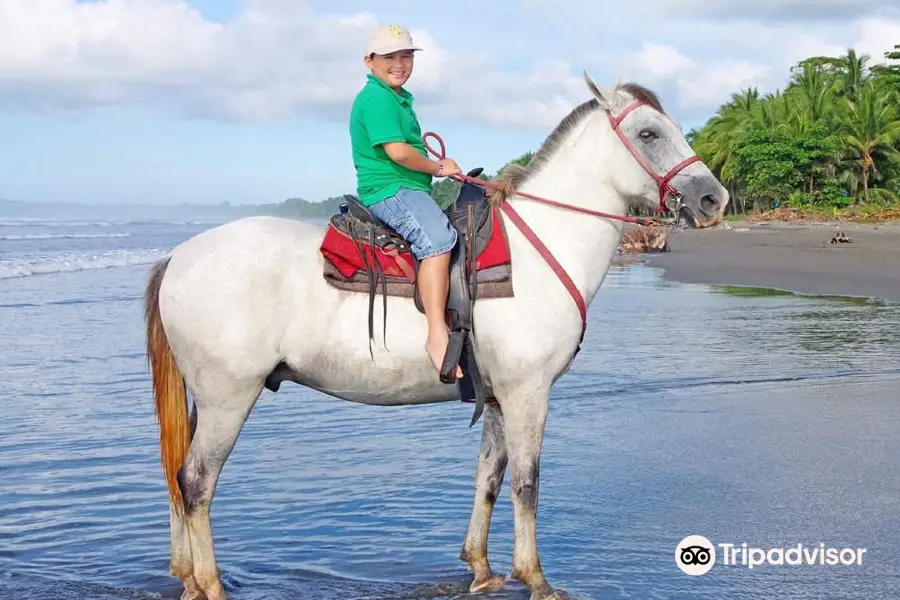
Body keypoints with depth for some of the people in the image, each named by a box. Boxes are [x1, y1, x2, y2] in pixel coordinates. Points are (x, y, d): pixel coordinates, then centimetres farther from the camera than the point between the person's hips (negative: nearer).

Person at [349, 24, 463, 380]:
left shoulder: (399, 98, 24)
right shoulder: (377, 98, -9)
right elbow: (398, 151, -19)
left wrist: (436, 167, 9)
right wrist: (438, 168, -6)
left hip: (409, 190, 11)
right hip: (389, 191, -11)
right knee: (438, 238, -34)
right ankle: (438, 335, -42)